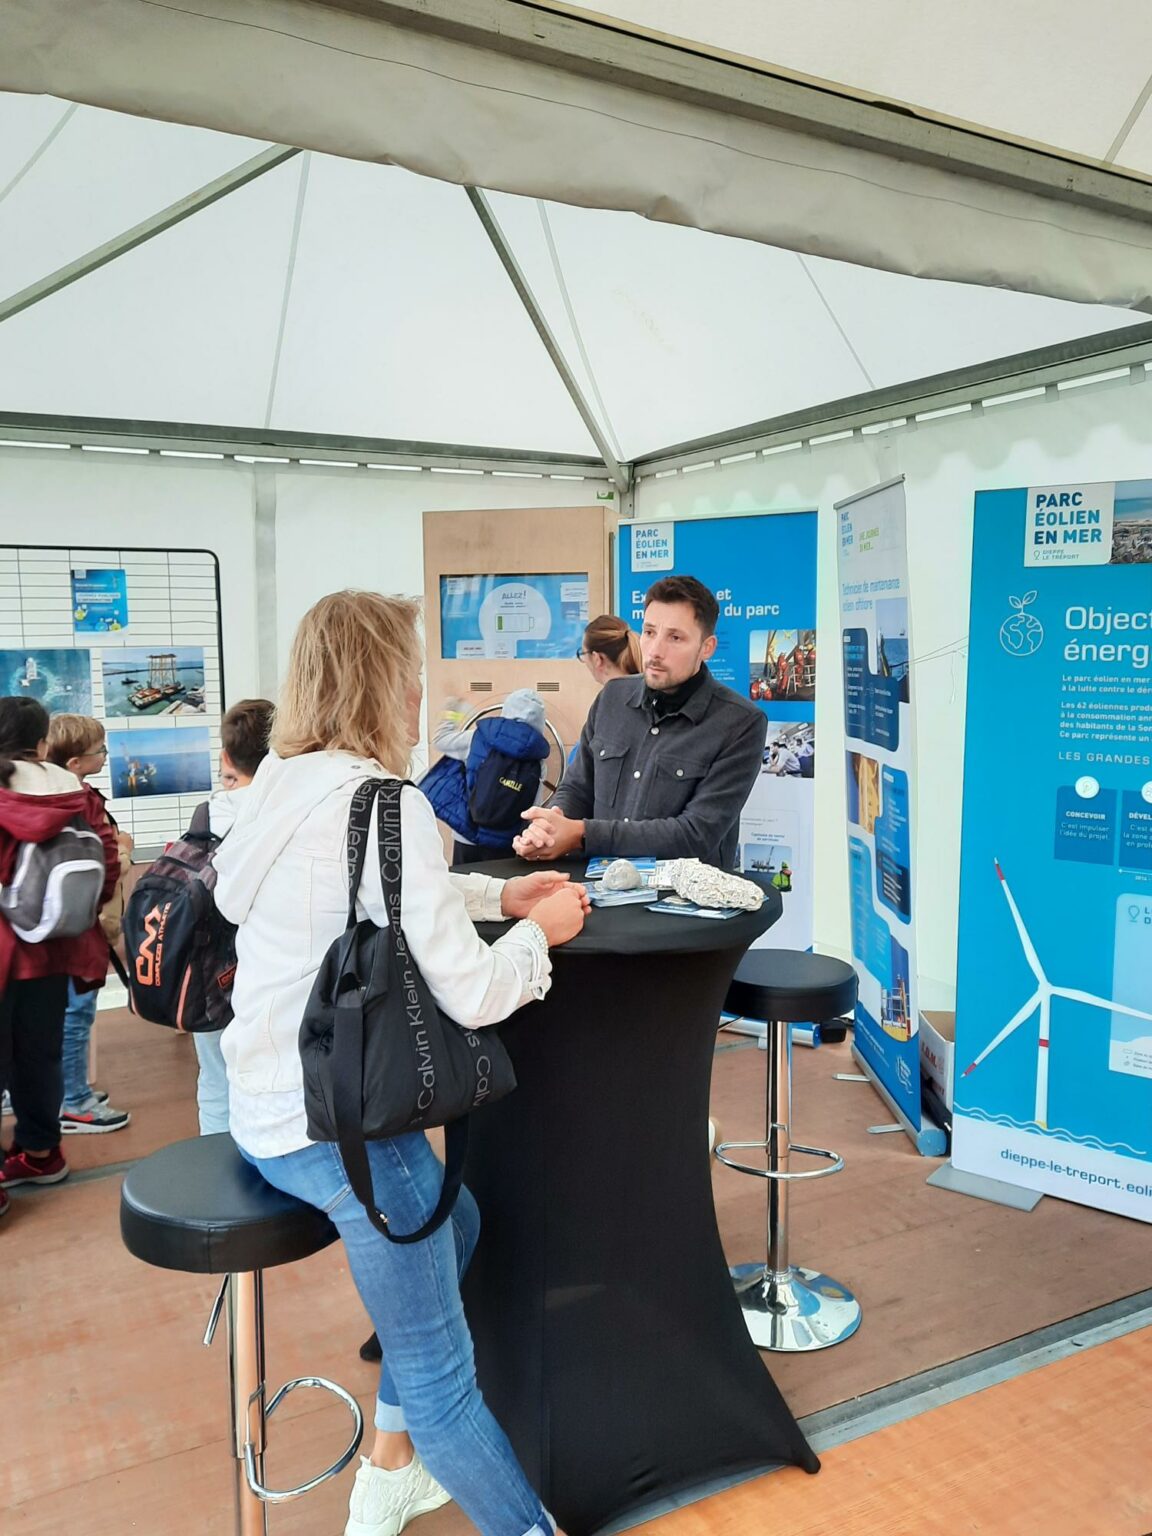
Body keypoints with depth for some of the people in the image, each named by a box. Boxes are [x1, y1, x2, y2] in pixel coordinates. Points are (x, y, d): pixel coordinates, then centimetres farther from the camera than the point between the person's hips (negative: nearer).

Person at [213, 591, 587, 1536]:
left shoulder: (284, 781, 5)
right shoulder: (383, 805, -23)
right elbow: (471, 993, -23)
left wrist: (500, 895, 11)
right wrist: (542, 930, -5)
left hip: (265, 1104, 10)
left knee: (453, 1223, 29)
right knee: (438, 1378, 2)